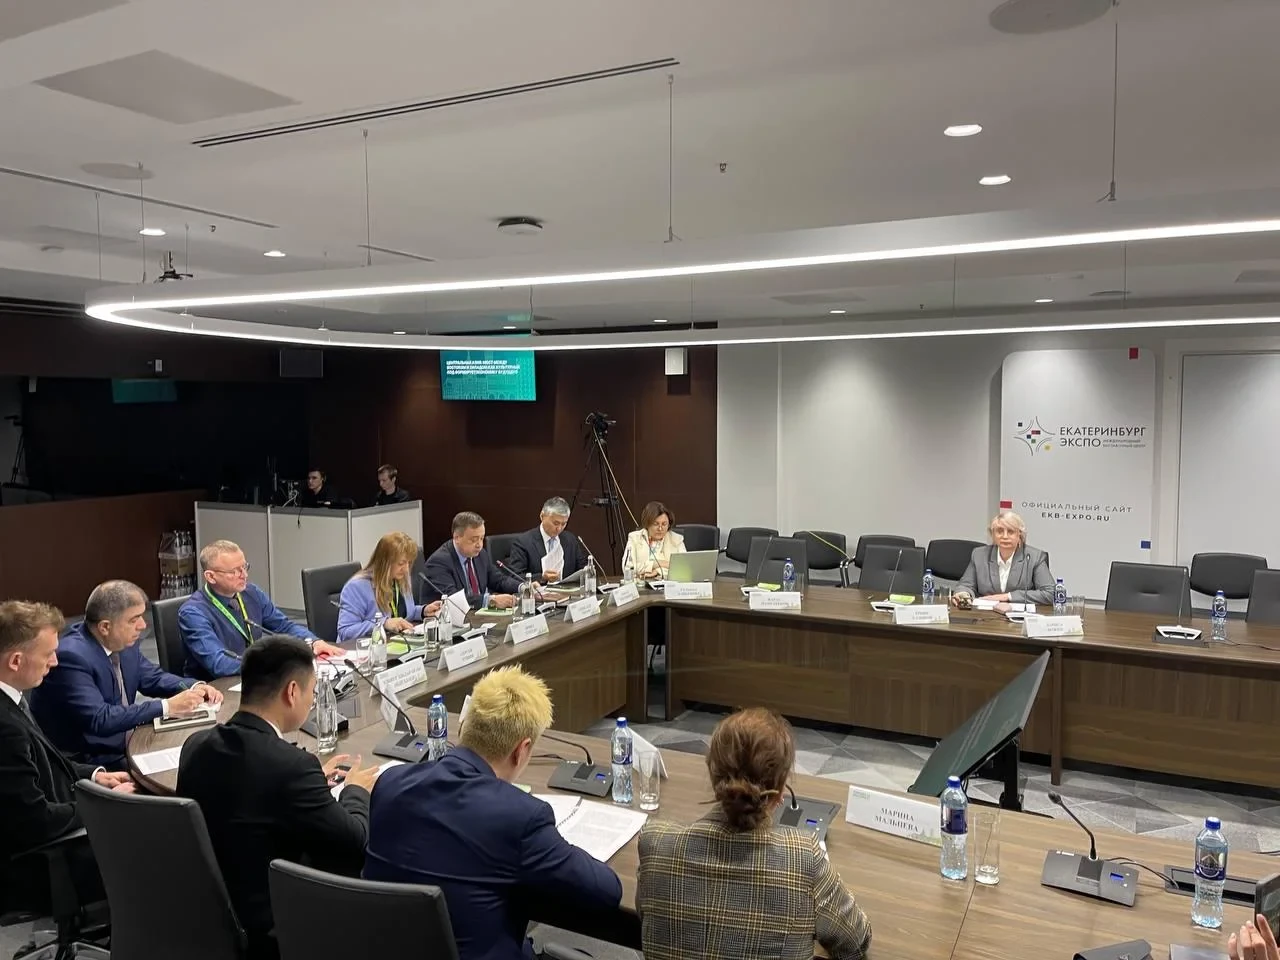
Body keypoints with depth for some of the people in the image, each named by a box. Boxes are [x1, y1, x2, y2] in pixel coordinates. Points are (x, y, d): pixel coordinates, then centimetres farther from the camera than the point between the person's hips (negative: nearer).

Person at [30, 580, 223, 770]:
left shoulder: (124, 642, -2)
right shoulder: (70, 656, -24)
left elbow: (153, 678, 12)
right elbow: (99, 719, -29)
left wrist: (194, 688, -8)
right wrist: (167, 707, -28)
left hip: (121, 743, 7)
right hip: (84, 761, -7)